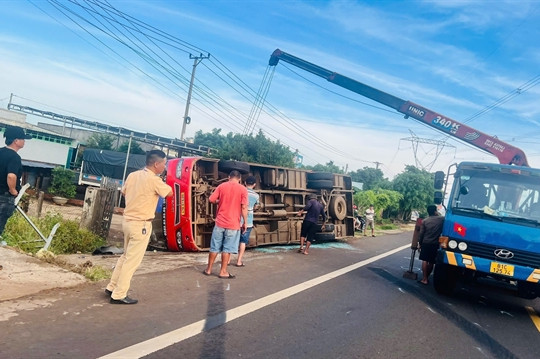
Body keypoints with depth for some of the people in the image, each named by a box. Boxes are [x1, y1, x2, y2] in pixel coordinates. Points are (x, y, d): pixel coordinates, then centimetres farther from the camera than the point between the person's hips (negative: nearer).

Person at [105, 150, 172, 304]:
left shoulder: (132, 175, 5)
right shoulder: (154, 180, -19)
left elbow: (123, 192, 19)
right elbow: (170, 193, -6)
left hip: (128, 221, 8)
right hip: (141, 224, -8)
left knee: (126, 256, 22)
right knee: (132, 260, 2)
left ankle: (112, 287, 30)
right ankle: (118, 295, 9)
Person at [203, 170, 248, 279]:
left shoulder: (221, 186, 3)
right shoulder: (243, 189, -5)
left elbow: (211, 199, 0)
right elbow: (244, 207, -10)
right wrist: (245, 222, -3)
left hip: (220, 222, 3)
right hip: (233, 224, -3)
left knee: (214, 247, 12)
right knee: (227, 249, 4)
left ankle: (208, 269, 22)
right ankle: (223, 272, 9)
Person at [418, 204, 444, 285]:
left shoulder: (424, 221, 2)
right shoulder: (442, 219, -3)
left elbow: (421, 233, 1)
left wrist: (419, 243, 9)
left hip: (426, 243, 0)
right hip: (435, 244, 0)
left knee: (425, 261, 2)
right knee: (431, 262, 11)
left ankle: (424, 279, -1)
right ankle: (426, 277, 18)